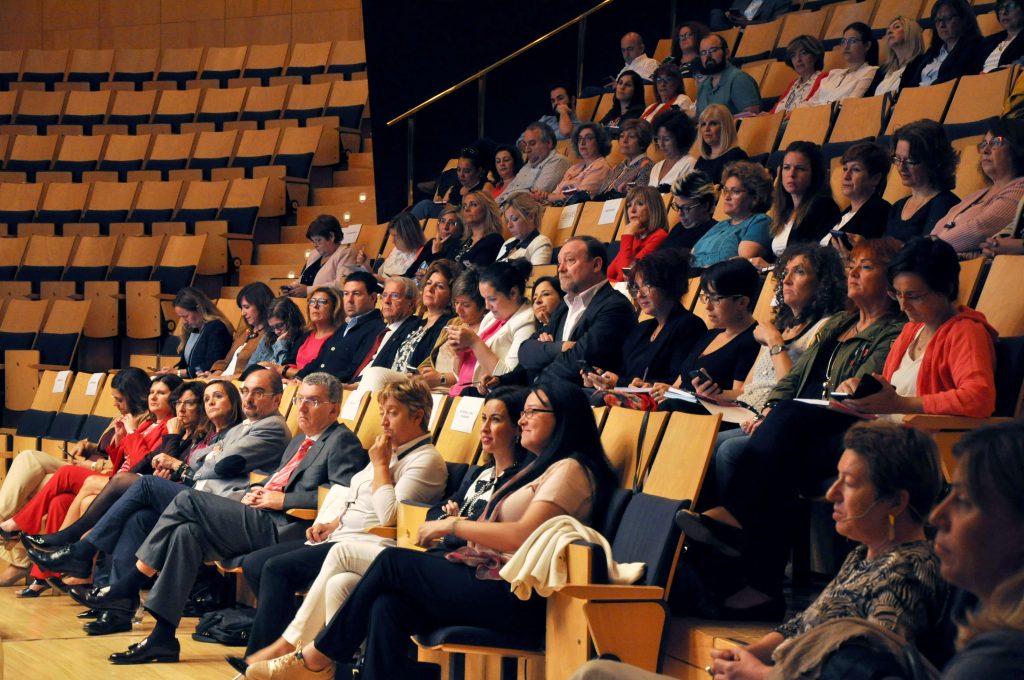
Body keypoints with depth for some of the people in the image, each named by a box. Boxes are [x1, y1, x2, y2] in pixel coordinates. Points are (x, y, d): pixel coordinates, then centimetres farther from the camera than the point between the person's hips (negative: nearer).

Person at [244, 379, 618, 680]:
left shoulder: (570, 470, -6)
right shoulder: (541, 468, 26)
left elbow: (522, 535, -19)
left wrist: (453, 525, -9)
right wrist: (458, 525, 3)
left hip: (517, 598, -9)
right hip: (495, 582, 9)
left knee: (392, 562, -9)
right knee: (388, 607, -11)